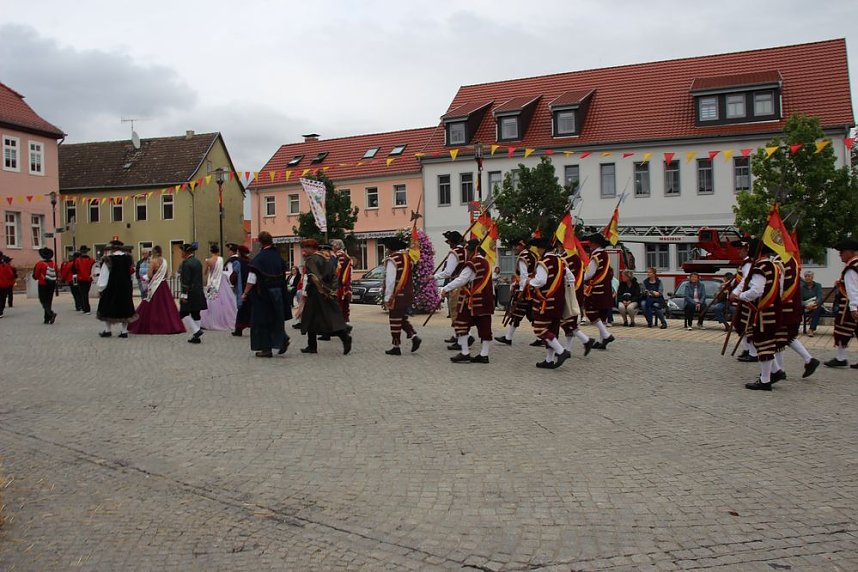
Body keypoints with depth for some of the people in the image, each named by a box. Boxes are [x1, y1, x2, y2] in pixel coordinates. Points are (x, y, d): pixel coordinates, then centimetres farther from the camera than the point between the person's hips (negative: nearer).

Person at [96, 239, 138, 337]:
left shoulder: (109, 260, -11)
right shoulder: (128, 258, 0)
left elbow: (103, 276, -8)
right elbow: (131, 271, 8)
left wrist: (100, 289, -2)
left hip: (111, 287, -3)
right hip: (126, 288, 3)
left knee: (108, 309, 11)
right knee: (124, 308, 8)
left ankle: (108, 330, 16)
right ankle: (124, 331, 8)